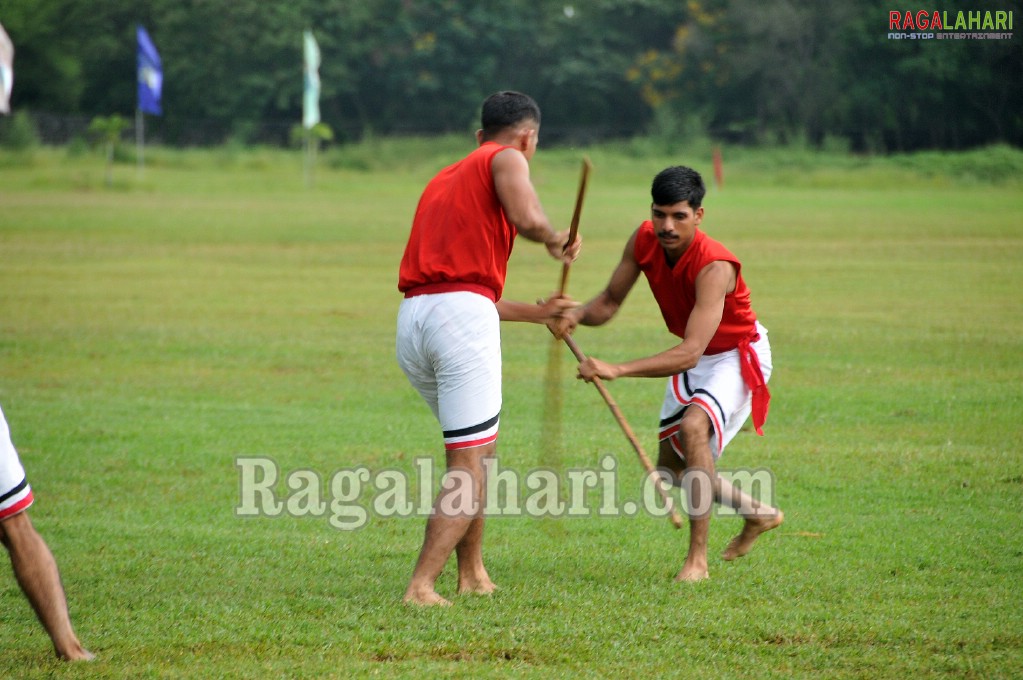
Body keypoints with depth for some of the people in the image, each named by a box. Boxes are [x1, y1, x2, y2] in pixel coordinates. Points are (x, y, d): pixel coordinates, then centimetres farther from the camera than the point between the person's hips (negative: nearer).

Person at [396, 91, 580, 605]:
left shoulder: (442, 180, 30)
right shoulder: (505, 159, 7)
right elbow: (527, 219, -16)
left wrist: (533, 312, 42)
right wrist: (555, 240, 7)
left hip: (412, 315, 8)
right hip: (462, 317, -8)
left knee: (478, 447, 24)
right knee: (471, 465, -4)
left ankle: (472, 575, 25)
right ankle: (421, 587, -15)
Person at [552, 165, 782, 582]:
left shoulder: (714, 267, -38)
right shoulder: (644, 241, -18)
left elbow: (689, 354, -46)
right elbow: (609, 302, -6)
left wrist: (618, 370, -55)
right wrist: (577, 315, -30)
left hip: (739, 356, -8)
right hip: (693, 359, 8)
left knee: (694, 426, -34)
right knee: (671, 467, 12)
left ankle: (697, 558, -28)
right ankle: (759, 515, 36)